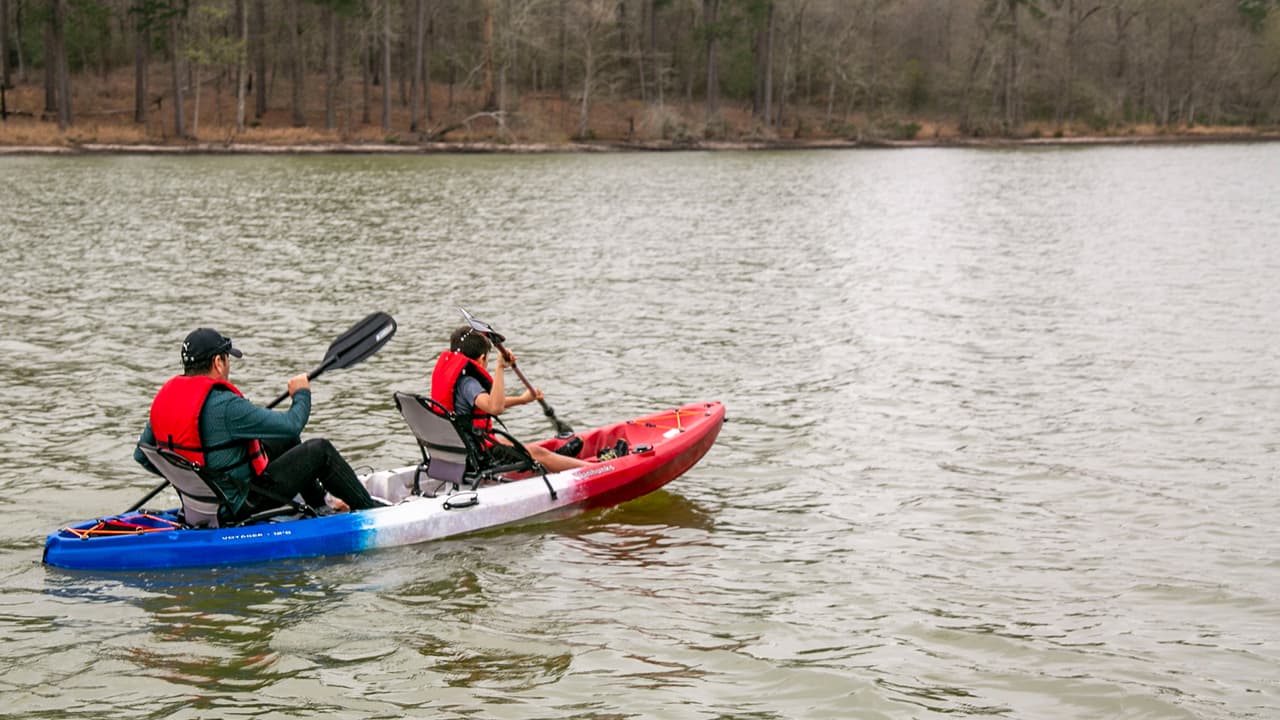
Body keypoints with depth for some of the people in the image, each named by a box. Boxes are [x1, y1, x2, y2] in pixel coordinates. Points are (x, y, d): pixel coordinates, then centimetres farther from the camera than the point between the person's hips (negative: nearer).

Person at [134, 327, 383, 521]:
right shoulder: (224, 405, -27)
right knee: (320, 450, 1)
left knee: (287, 441, 24)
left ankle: (320, 508, 40)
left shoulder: (164, 397, -1)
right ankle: (369, 509, 17)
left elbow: (142, 455, 8)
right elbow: (292, 424, -22)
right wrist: (301, 394, -1)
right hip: (242, 504, -9)